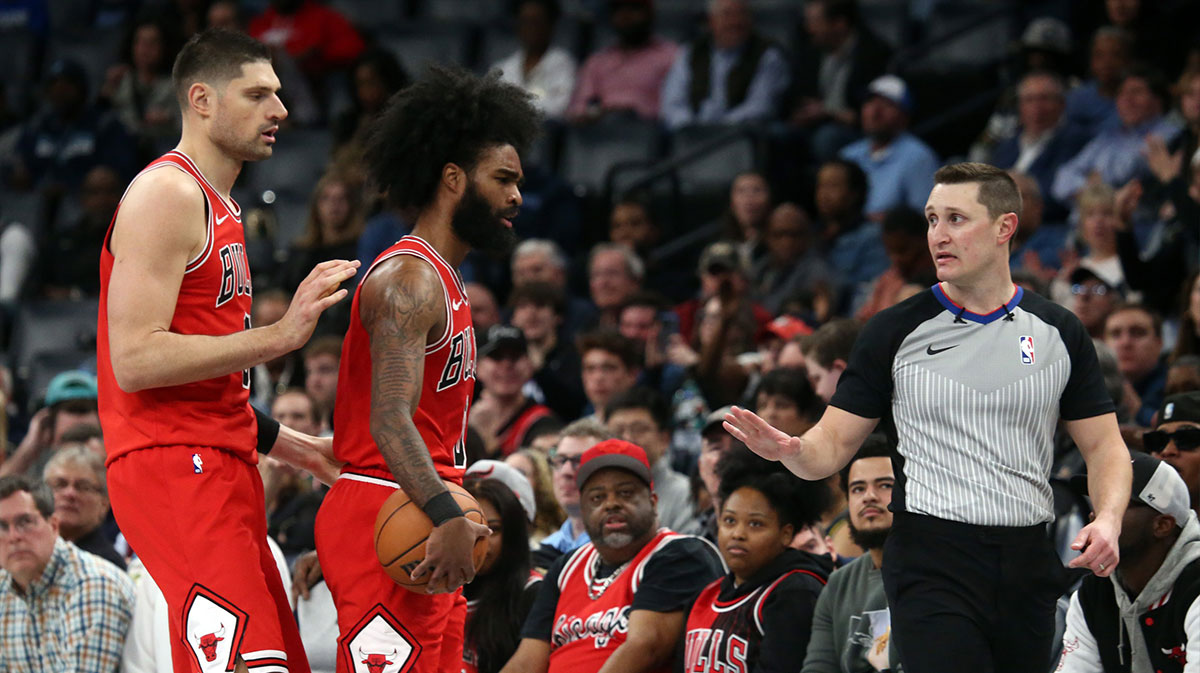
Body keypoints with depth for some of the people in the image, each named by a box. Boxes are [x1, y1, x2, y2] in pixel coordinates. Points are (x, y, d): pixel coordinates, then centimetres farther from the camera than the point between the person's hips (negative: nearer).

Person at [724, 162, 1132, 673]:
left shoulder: (1059, 333, 8)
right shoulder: (894, 332, 3)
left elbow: (1103, 444, 11)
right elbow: (834, 444, 4)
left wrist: (1108, 519, -9)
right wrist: (790, 449, -19)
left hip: (1027, 566, 3)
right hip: (931, 562, -3)